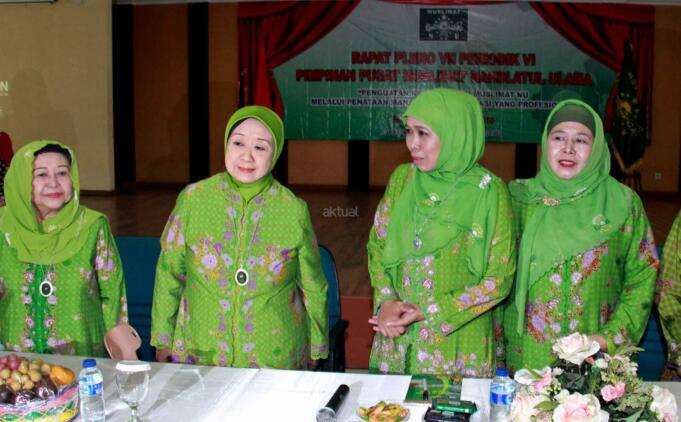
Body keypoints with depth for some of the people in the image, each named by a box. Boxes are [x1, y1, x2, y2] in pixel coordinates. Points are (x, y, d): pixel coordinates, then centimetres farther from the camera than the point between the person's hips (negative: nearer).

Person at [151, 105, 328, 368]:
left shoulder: (294, 211, -8)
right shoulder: (192, 199, -7)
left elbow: (313, 288, 3)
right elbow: (169, 273, 3)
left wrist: (317, 348, 11)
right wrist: (163, 338, 6)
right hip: (199, 354, 1)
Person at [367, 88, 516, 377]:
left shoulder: (489, 191, -13)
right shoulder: (402, 178, 0)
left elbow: (499, 280, -10)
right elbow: (377, 244, 8)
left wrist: (429, 313, -15)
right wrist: (386, 300, -10)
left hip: (458, 345, -3)